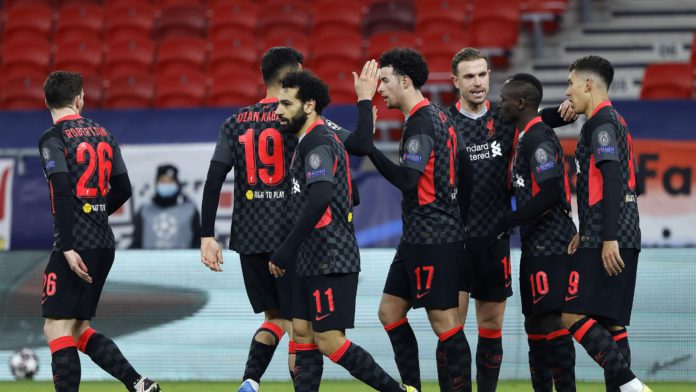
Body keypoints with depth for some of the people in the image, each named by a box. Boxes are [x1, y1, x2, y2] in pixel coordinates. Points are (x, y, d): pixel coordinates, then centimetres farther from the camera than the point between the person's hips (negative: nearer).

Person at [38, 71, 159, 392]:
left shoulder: (53, 139, -7)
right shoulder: (103, 134, 13)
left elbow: (62, 192, -18)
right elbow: (123, 189, 16)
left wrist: (69, 248, -21)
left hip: (76, 247, -7)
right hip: (104, 243, 7)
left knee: (57, 328, -6)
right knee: (79, 330, 14)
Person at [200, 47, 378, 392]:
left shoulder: (236, 124, 6)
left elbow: (213, 180, -1)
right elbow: (361, 145, -14)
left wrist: (207, 236, 0)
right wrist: (365, 99, 0)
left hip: (249, 239, 5)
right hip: (291, 237, -5)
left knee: (274, 318, 18)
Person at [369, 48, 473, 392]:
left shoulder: (421, 122, -16)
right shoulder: (437, 116, 14)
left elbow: (406, 179, -25)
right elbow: (461, 172, 18)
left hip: (432, 237, -10)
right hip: (419, 235, 10)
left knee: (444, 322, -7)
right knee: (390, 311, 12)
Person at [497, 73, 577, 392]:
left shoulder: (539, 139, -14)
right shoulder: (526, 137, 16)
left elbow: (551, 193, -22)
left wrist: (509, 222, -17)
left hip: (550, 244, -10)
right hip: (536, 245, 10)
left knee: (551, 321, -12)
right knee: (534, 322, 13)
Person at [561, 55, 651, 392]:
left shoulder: (601, 122, -9)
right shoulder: (615, 121, 21)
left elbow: (612, 181, -19)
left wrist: (608, 238, -23)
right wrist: (586, 233, 25)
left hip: (610, 242, -10)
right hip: (624, 240, 10)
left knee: (573, 315, -12)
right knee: (610, 323, 9)